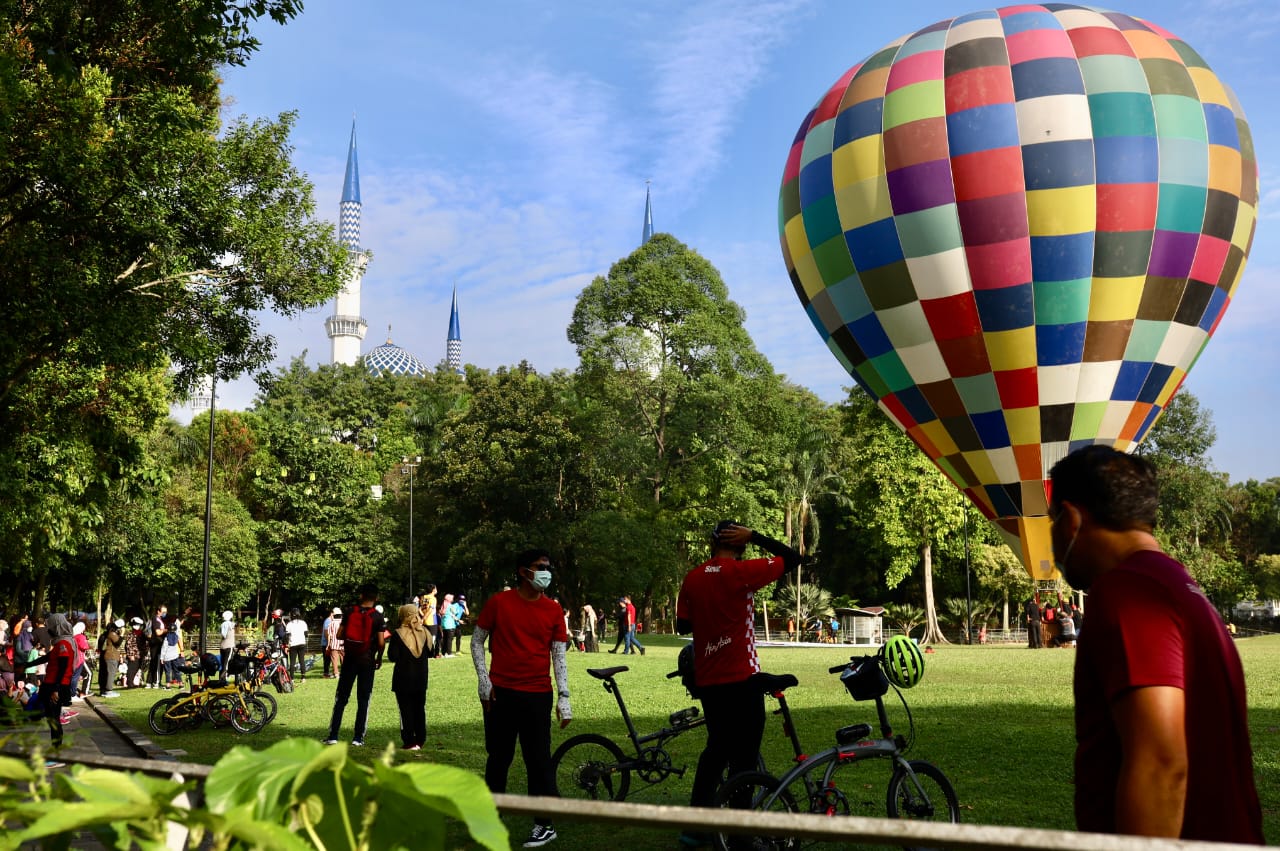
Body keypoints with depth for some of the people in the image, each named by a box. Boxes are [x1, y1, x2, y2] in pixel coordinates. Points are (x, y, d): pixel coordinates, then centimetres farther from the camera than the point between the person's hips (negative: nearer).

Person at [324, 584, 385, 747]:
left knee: (341, 698, 9)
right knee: (363, 700, 6)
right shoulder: (378, 617, -6)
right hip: (367, 660, -2)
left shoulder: (349, 612, 1)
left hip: (349, 659, 2)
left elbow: (339, 635, -1)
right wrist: (379, 657, 8)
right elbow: (381, 643, -9)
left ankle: (332, 736, 8)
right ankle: (358, 738, 5)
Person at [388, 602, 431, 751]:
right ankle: (420, 740, 16)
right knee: (420, 709, 13)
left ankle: (409, 742, 1)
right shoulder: (424, 632, 0)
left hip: (403, 679, -4)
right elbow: (430, 652, 10)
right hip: (421, 679, 4)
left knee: (406, 710, 2)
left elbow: (392, 657, -14)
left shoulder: (398, 634, -13)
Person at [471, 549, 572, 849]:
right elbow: (477, 641, 6)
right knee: (498, 757, 11)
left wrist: (564, 696, -3)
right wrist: (483, 679, -4)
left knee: (538, 760, 1)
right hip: (500, 692, 0)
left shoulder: (553, 610, 2)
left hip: (537, 695, 0)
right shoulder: (498, 602, -2)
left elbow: (559, 655, 3)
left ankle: (545, 825, 9)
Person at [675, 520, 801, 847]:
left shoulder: (692, 578, 4)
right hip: (741, 678, -6)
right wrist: (754, 536, -4)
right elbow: (792, 557, -7)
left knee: (717, 747, 19)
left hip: (707, 680, 6)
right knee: (743, 756, 3)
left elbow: (683, 626, 11)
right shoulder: (741, 572, -13)